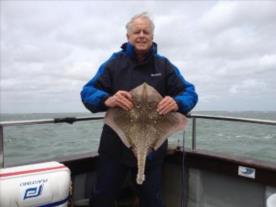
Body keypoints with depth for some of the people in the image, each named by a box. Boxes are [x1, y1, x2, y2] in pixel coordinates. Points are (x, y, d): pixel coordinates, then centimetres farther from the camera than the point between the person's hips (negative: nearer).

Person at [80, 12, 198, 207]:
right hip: (115, 146, 0)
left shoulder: (164, 65, 2)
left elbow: (190, 93, -3)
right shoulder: (115, 62, -1)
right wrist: (107, 100, -31)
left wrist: (177, 102, -28)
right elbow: (88, 92, -8)